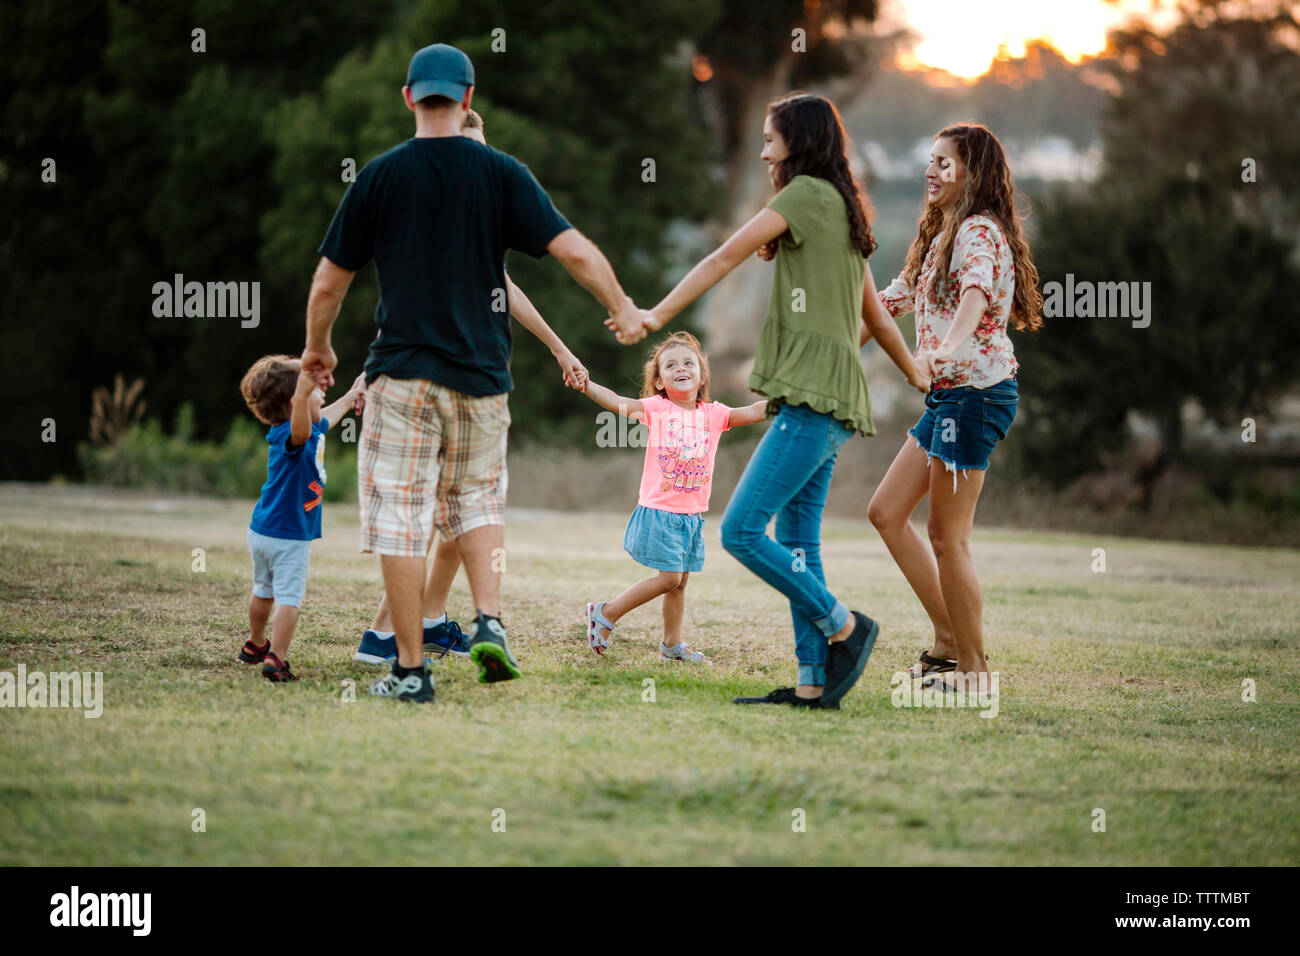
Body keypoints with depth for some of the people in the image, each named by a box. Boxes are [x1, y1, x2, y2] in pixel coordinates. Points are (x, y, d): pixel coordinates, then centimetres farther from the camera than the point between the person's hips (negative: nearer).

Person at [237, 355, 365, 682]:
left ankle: (255, 645, 43)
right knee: (288, 597, -10)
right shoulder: (289, 436, -25)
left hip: (261, 532, 10)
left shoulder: (314, 429, 7)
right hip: (290, 536, -10)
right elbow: (301, 430, -51)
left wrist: (350, 398, 42)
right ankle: (275, 658, -16)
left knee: (263, 591, 26)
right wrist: (302, 396, -67)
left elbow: (323, 420, 30)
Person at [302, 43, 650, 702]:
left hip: (401, 373, -2)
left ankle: (410, 668, 0)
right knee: (478, 497, 21)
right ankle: (489, 623, 1)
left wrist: (316, 348, 21)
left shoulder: (380, 175, -1)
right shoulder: (501, 173, -1)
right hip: (480, 374, 2)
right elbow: (574, 250, -5)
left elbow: (328, 283, 3)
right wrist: (622, 309, 12)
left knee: (399, 516, 1)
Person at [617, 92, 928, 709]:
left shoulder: (808, 193, -7)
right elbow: (875, 314, 29)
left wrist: (656, 316, -8)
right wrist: (914, 372, 41)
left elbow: (725, 258, -9)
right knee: (796, 541, 7)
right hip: (829, 403, 10)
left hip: (813, 400, -10)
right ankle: (814, 682, 5)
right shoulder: (842, 210, 21)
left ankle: (843, 627, -5)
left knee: (742, 530, -14)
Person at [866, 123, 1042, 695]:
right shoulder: (940, 235, 19)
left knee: (947, 538, -6)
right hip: (948, 395, 10)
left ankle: (973, 668, 3)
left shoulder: (980, 231, -13)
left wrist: (947, 348, -51)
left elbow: (977, 292, -33)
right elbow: (897, 297, 30)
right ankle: (949, 641, 15)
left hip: (977, 390, -10)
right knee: (886, 512, 11)